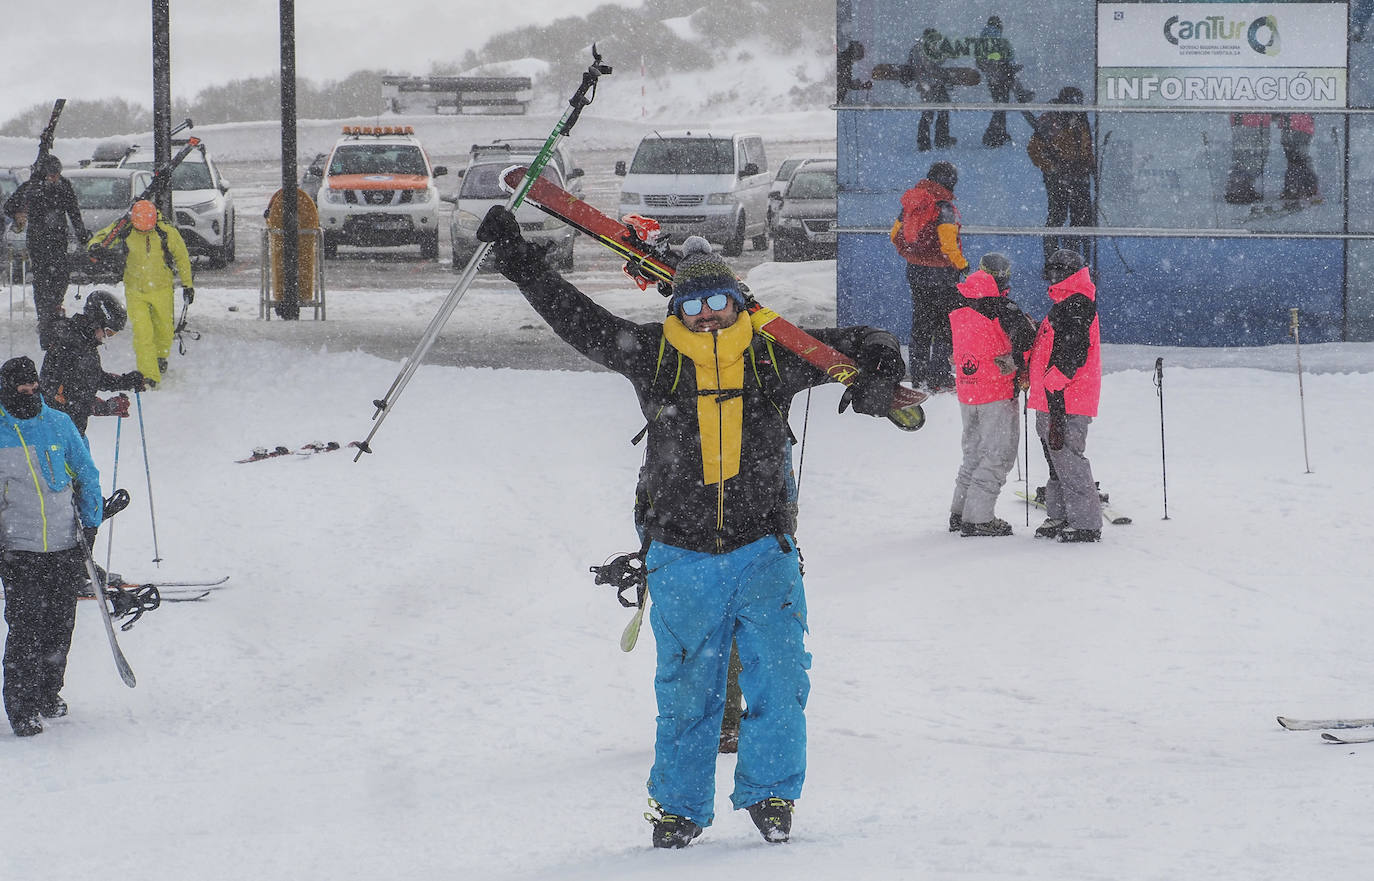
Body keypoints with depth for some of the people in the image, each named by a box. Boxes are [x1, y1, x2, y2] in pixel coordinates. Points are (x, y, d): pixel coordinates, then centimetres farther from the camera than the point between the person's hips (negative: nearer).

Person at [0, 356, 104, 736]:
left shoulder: (59, 425, 5)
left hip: (65, 546, 3)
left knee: (60, 626, 7)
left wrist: (90, 523, 7)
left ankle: (49, 694, 25)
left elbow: (87, 476, 15)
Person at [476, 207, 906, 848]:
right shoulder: (652, 356, 0)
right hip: (682, 555, 0)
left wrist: (876, 374, -12)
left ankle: (769, 793, 6)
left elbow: (858, 343, 9)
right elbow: (576, 319, 4)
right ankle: (679, 807, 19)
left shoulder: (773, 356, 1)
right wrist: (517, 260, 1)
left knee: (777, 675, -10)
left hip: (762, 550, 0)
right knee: (687, 688, 6)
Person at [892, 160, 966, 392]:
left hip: (915, 270, 7)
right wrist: (962, 264, -6)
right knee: (944, 324, 1)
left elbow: (896, 234, 13)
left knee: (921, 323, 16)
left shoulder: (911, 202, 5)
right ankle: (939, 378, 0)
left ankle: (918, 375, 21)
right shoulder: (943, 206, -17)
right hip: (941, 274, -7)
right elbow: (948, 244, -21)